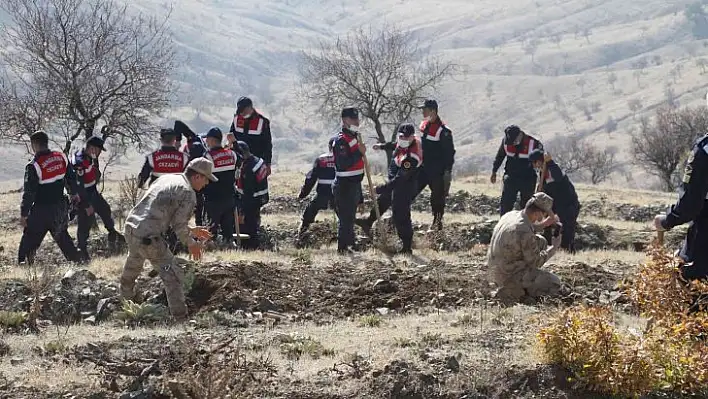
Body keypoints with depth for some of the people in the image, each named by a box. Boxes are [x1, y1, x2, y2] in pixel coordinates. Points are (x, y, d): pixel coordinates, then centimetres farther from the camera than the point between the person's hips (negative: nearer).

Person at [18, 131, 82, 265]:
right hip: (60, 207, 6)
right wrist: (74, 193, 30)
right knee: (62, 235, 22)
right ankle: (75, 259, 25)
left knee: (29, 238, 4)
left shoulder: (33, 166, -20)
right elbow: (71, 177, 12)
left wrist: (24, 214, -9)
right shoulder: (61, 157, -2)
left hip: (41, 210, -6)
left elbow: (29, 192, -17)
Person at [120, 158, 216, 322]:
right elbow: (179, 226, -9)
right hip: (149, 237, -9)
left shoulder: (166, 179, 17)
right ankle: (181, 318, -4)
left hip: (130, 226, 9)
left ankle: (126, 296, 55)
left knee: (133, 264, 33)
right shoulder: (188, 194, -8)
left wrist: (190, 230, 27)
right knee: (173, 276, -3)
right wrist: (191, 243, 10)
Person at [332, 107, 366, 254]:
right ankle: (342, 248, -4)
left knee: (350, 218, 17)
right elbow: (343, 164, -28)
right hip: (344, 186, -10)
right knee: (346, 218, -8)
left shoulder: (354, 137, 15)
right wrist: (359, 152, -26)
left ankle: (349, 245, 25)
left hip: (354, 185, 10)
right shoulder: (341, 140, -17)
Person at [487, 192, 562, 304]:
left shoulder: (511, 214, -3)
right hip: (508, 276, -9)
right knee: (554, 284, -3)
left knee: (541, 242, 17)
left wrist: (542, 224, 15)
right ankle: (513, 291, -5)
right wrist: (554, 247, -2)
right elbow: (535, 262, -16)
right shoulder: (525, 233, -29)